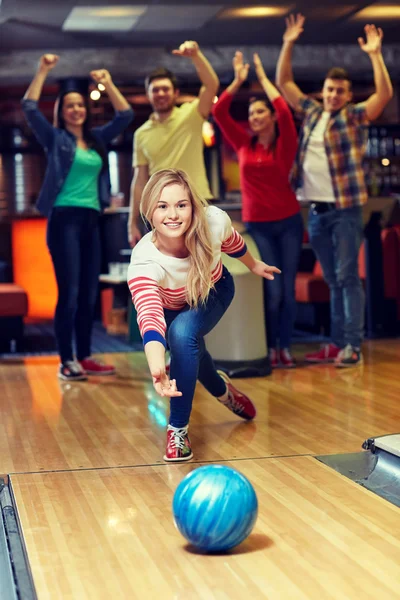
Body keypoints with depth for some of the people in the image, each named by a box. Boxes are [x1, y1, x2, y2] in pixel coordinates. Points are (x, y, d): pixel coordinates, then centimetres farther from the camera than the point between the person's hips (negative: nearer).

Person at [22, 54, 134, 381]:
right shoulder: (55, 139, 3)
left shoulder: (97, 139, 15)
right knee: (69, 292, -9)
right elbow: (30, 108, -8)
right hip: (64, 219, -5)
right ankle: (66, 361, -5)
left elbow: (126, 115, 15)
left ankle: (85, 357, 13)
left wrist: (108, 83, 8)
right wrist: (43, 71, -9)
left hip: (91, 221, 5)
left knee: (89, 293, 6)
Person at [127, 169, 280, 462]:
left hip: (215, 292, -1)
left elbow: (232, 242, -8)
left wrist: (254, 265, 13)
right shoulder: (144, 260, -42)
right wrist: (157, 368, -75)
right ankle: (222, 389, 40)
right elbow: (150, 317, -57)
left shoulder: (214, 221, -34)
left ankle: (179, 430, -14)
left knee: (183, 333, -26)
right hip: (171, 307, 1)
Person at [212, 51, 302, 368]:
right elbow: (219, 112, -3)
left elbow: (285, 111, -19)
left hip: (288, 222, 0)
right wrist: (238, 80, -5)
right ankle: (270, 346, 9)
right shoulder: (244, 143, 4)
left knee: (288, 289, 2)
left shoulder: (285, 143, -2)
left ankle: (285, 346, 13)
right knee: (272, 290, -5)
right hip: (258, 225, 1)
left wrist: (263, 77, -10)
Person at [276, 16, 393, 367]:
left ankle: (353, 346, -4)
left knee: (348, 277, -5)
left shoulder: (355, 116, 0)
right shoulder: (311, 112, 13)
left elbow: (385, 93, -16)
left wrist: (375, 55, -22)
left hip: (345, 209, -5)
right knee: (333, 281, 10)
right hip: (316, 211, 5)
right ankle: (336, 343, 14)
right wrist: (288, 45, 10)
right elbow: (284, 83, 18)